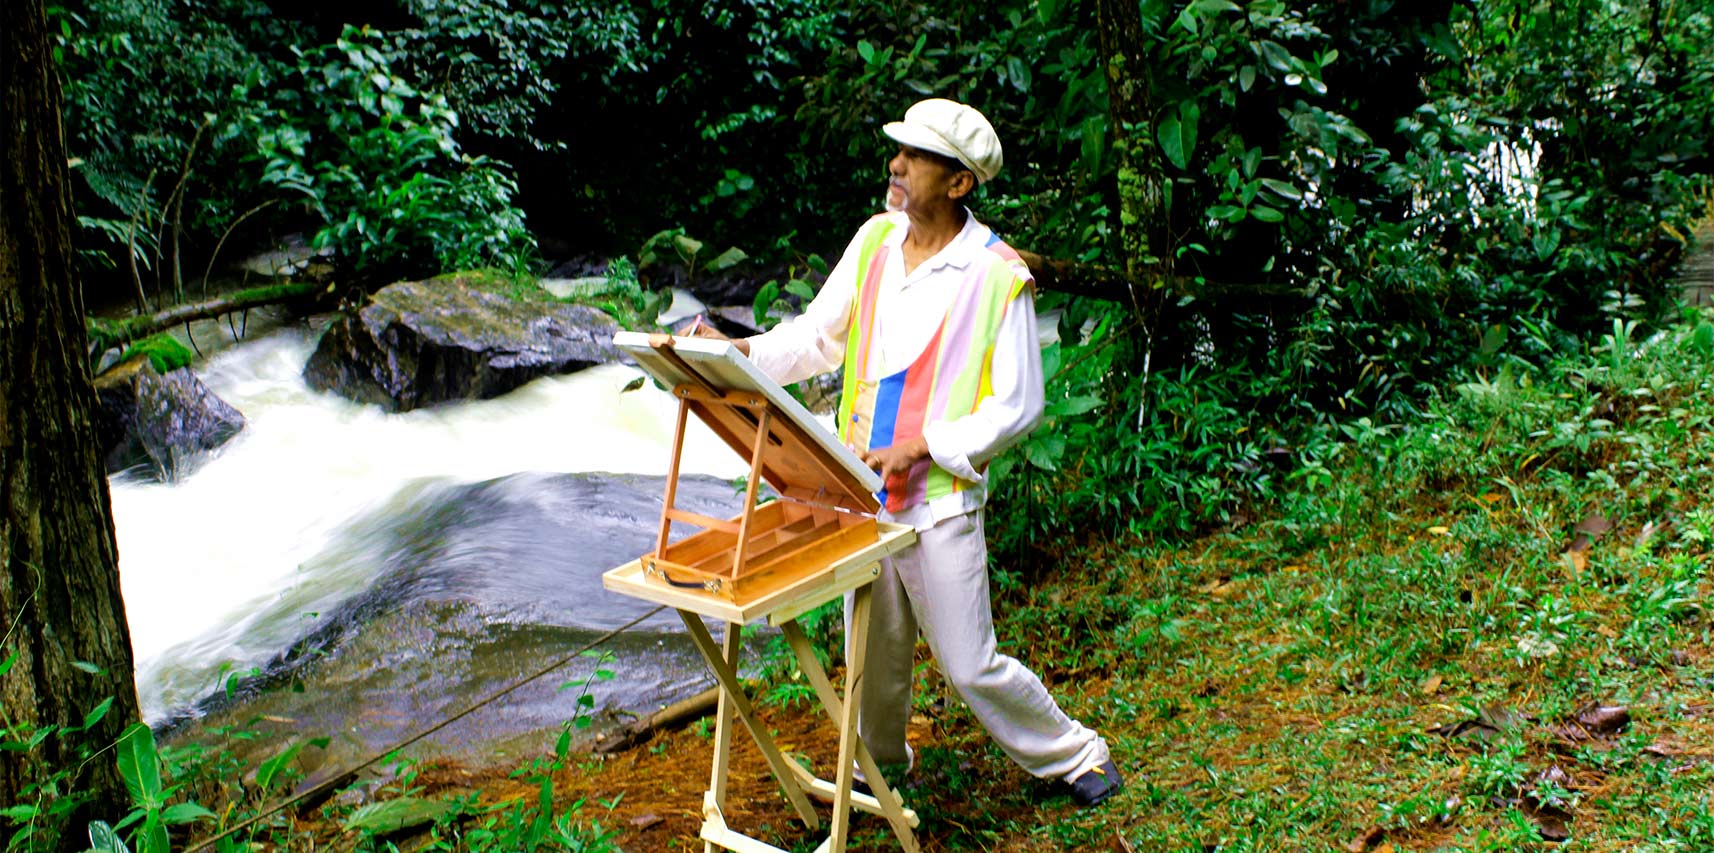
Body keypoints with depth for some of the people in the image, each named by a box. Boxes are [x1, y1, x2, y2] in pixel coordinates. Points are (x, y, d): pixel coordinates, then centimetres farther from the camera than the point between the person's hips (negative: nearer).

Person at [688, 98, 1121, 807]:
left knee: (970, 666, 3)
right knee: (873, 654, 18)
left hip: (941, 498, -5)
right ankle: (880, 766, 44)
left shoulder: (999, 276, -13)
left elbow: (1017, 406, -11)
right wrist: (737, 352, -6)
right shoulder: (875, 240, 3)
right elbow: (817, 336, 10)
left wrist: (922, 448, -19)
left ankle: (1073, 755, 27)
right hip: (862, 488, 5)